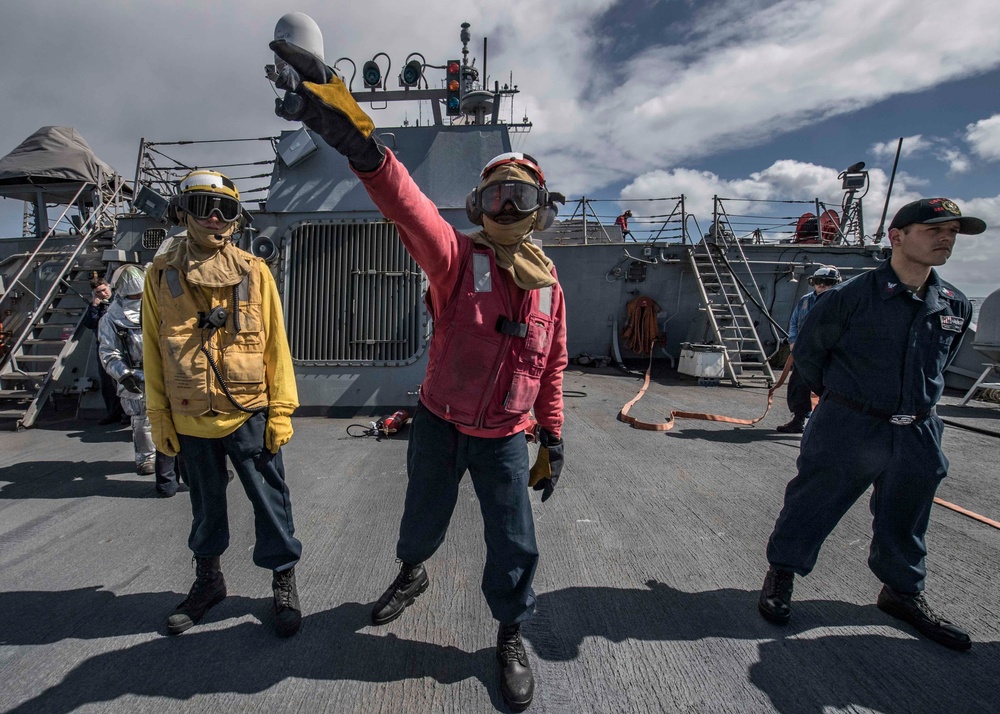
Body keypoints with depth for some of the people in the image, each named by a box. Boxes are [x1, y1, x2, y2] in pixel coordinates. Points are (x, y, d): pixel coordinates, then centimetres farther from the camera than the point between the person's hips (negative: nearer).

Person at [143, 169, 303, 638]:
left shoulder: (254, 272, -3)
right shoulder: (161, 274, 3)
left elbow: (276, 345, -4)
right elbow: (153, 350, 6)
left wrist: (281, 411, -7)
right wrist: (159, 416, 4)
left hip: (249, 415, -2)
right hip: (191, 421, 3)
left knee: (270, 501, 8)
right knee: (205, 504, 20)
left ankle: (283, 581, 29)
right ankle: (208, 580, 43)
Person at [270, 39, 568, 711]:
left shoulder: (548, 285, -1)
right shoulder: (458, 257, -12)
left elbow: (552, 368, 5)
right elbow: (413, 211, -33)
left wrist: (553, 438, 7)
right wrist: (360, 142, -51)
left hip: (504, 437, 2)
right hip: (440, 424, -1)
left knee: (514, 542, 10)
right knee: (424, 517, 21)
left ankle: (511, 634, 40)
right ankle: (412, 573, 57)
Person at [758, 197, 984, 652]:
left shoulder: (956, 306, 4)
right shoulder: (851, 296, -14)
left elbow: (939, 363, 22)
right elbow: (807, 352, -2)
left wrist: (915, 402, 19)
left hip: (918, 435, 6)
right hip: (848, 427, -5)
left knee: (905, 521, 20)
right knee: (812, 504, 5)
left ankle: (903, 593, 42)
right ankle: (781, 572, 26)